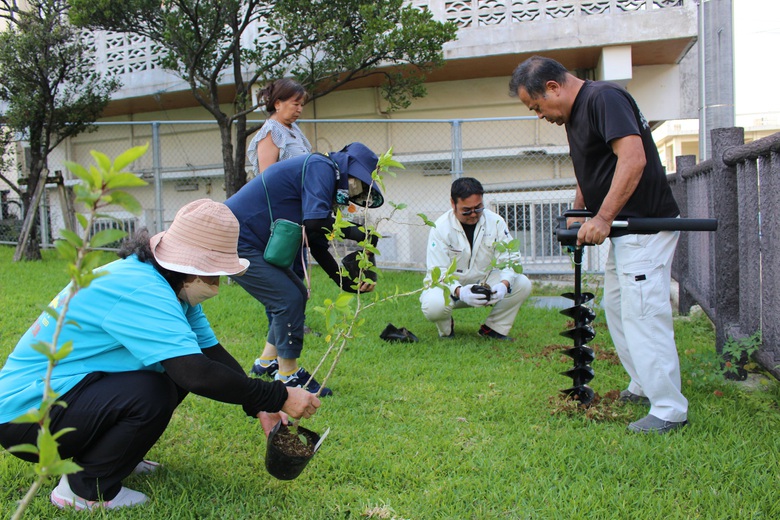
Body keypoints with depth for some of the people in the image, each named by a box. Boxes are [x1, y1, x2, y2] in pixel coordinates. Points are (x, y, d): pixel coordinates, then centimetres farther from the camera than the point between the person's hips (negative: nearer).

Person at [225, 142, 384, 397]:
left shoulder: (321, 175, 16)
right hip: (235, 241, -10)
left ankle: (268, 362, 26)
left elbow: (317, 246, 15)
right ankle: (288, 376, 3)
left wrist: (347, 282, 9)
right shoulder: (320, 167, -14)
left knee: (297, 295, 14)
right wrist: (352, 232, -13)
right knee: (289, 299, -10)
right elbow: (315, 222, -29)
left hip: (251, 244, 10)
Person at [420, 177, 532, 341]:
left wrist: (504, 284, -34)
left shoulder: (495, 222, -9)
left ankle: (494, 328, 2)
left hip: (486, 283, 3)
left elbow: (510, 259, -11)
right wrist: (460, 291, -44)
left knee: (522, 284, -21)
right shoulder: (440, 228, -17)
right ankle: (446, 329, 3)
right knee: (433, 305, -36)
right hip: (449, 285, -3)